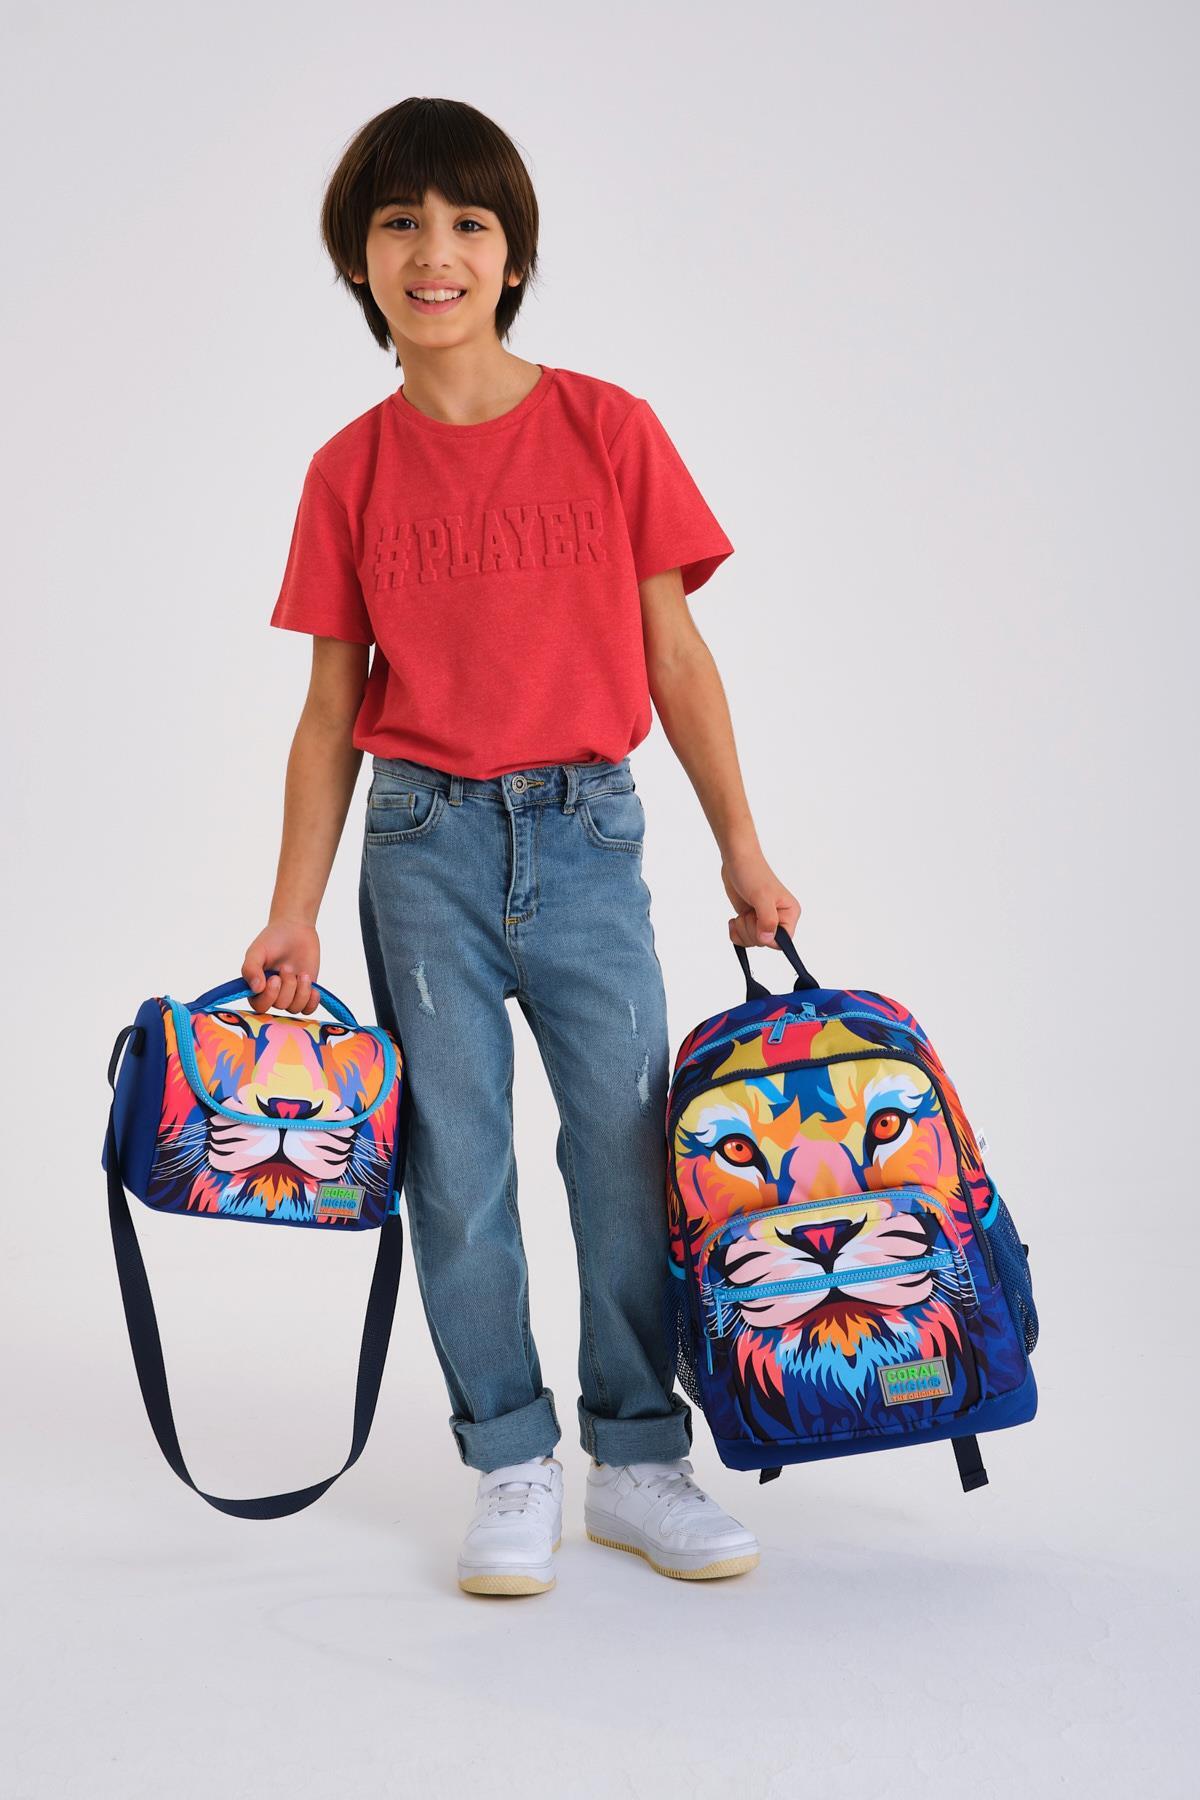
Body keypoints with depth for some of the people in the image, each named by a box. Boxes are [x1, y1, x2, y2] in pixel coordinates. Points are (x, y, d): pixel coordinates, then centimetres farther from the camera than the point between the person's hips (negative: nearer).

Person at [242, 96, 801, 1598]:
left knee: (628, 1150, 3)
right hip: (424, 846, 1)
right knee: (458, 1168, 4)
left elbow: (673, 653, 4)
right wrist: (292, 915, 0)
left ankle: (639, 1460, 19)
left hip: (586, 836, 0)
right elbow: (331, 708, 5)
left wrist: (742, 849, 3)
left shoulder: (610, 430, 0)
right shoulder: (350, 472, 3)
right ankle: (512, 1469, 18)